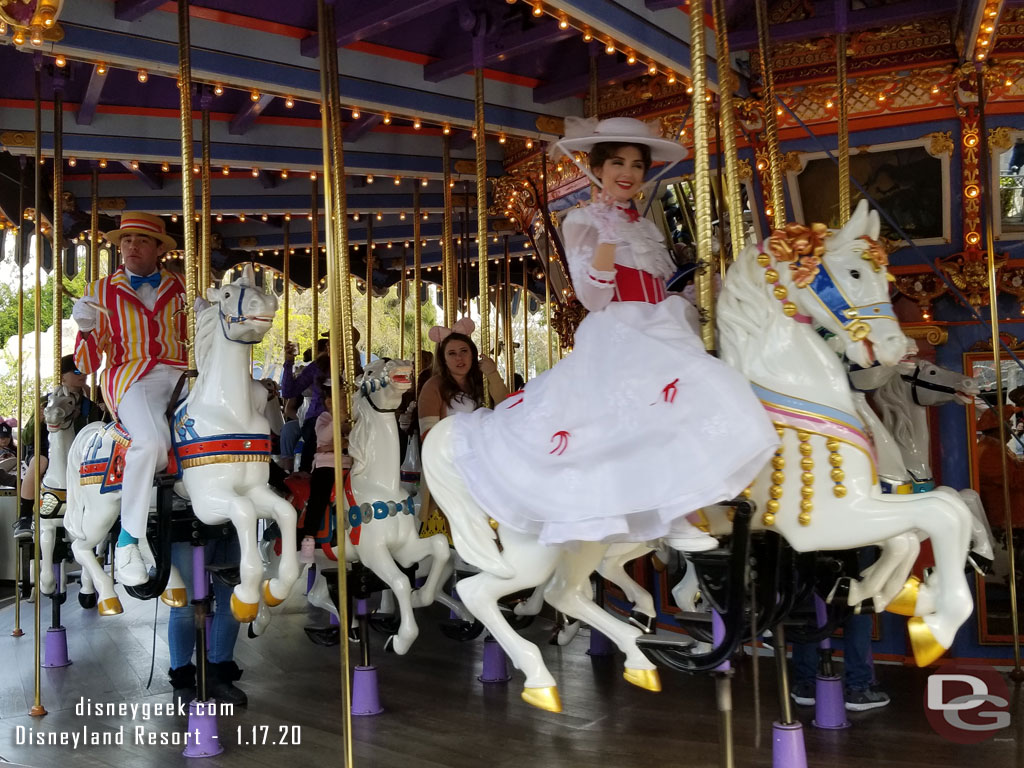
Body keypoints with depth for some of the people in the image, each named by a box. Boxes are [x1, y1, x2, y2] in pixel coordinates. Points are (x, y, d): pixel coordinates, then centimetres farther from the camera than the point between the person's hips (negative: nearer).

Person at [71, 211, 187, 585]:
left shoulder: (180, 289, 18)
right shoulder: (101, 291, 15)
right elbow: (87, 363, 11)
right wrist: (86, 328, -8)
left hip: (181, 374, 3)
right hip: (131, 376, -3)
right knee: (152, 442, -35)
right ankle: (128, 539, -22)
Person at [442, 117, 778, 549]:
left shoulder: (647, 227, 20)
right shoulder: (582, 222, 1)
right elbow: (594, 299, -10)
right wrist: (608, 238, -19)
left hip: (660, 333, 8)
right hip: (616, 337, -8)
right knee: (685, 393, -29)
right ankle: (676, 518, -25)